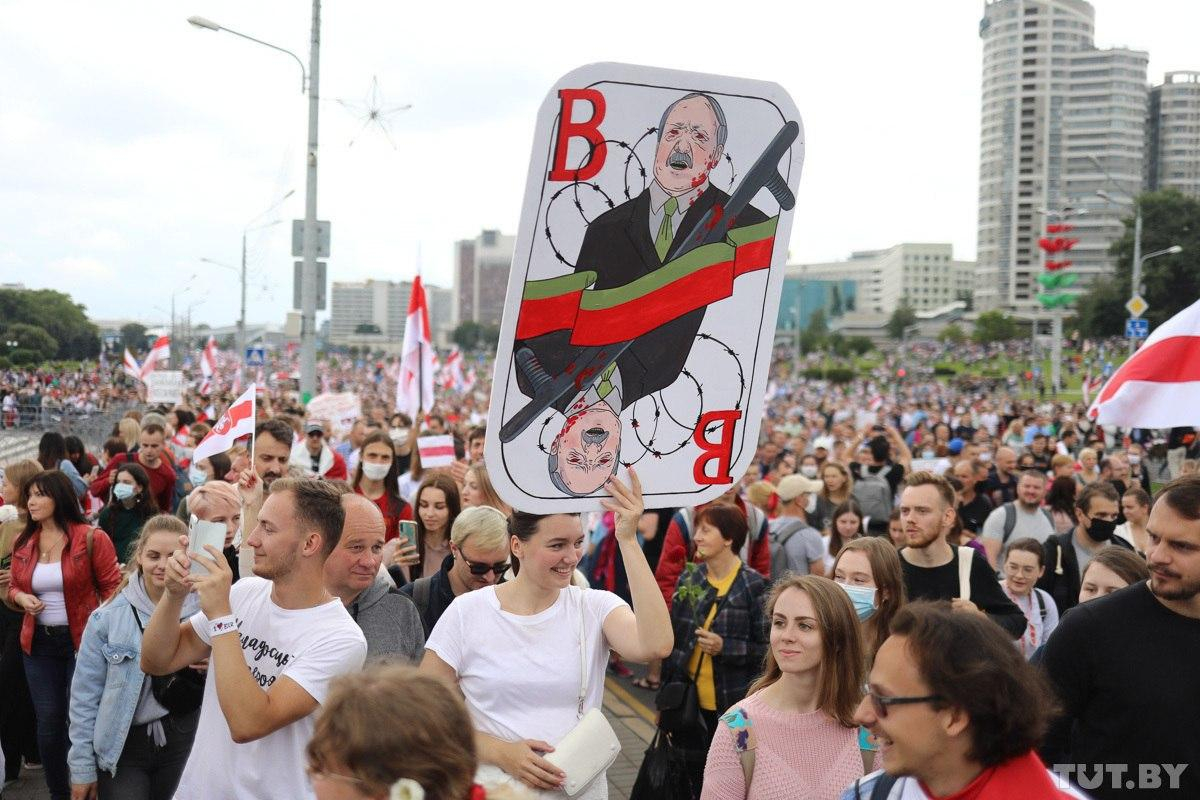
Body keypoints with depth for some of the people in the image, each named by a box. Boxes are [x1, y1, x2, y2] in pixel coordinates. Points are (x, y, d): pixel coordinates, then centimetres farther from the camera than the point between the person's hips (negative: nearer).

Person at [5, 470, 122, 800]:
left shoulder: (91, 538, -11)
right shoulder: (23, 543, 5)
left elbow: (112, 588, -10)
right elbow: (14, 586, 17)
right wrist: (22, 598, -6)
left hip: (82, 640, -5)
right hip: (38, 643, 5)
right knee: (48, 721, 11)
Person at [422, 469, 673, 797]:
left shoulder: (596, 607, -7)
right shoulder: (467, 612, -9)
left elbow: (656, 646, -27)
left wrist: (628, 540, -27)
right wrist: (501, 753, -19)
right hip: (494, 788, -1)